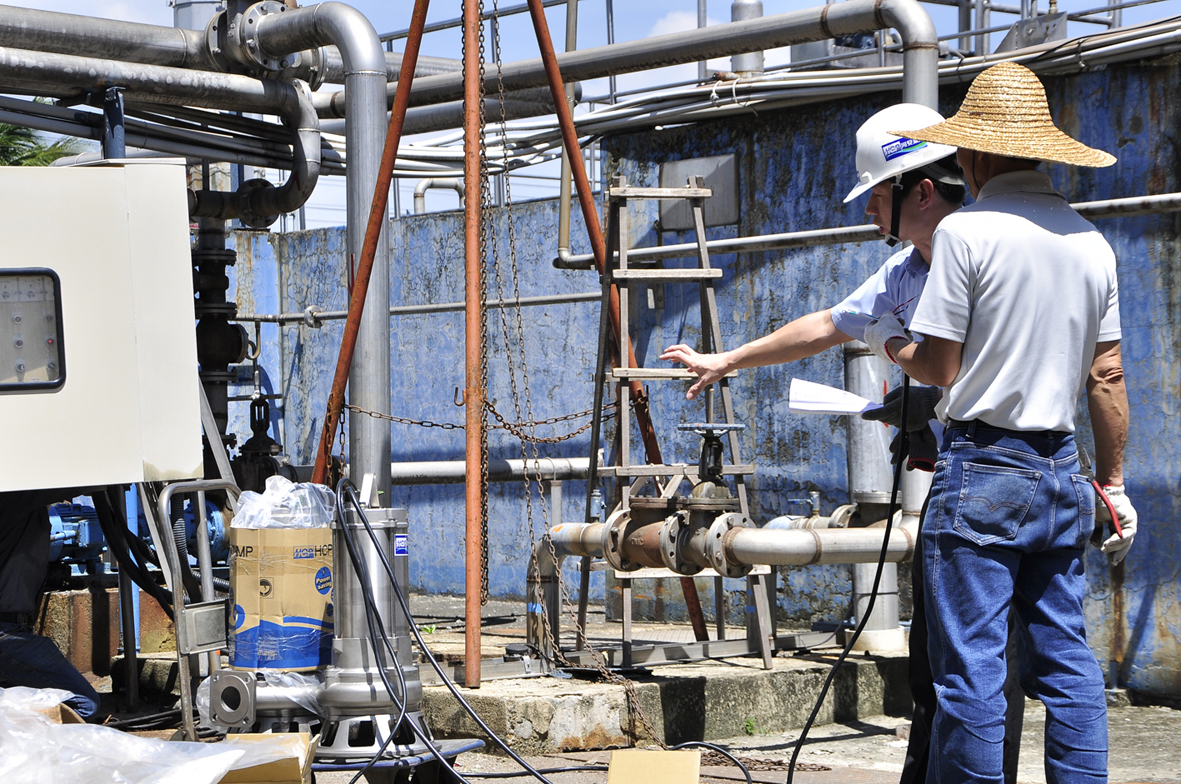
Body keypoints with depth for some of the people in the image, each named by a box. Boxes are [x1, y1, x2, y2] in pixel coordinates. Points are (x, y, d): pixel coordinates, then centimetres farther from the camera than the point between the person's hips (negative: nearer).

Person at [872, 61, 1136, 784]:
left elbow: (938, 366, -8)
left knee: (971, 670, -3)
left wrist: (889, 340, 12)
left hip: (985, 469, -6)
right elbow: (1108, 377, 10)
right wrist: (1114, 484, 17)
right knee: (1067, 662, 10)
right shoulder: (1091, 241, 8)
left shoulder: (967, 232, -9)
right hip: (1062, 470, 6)